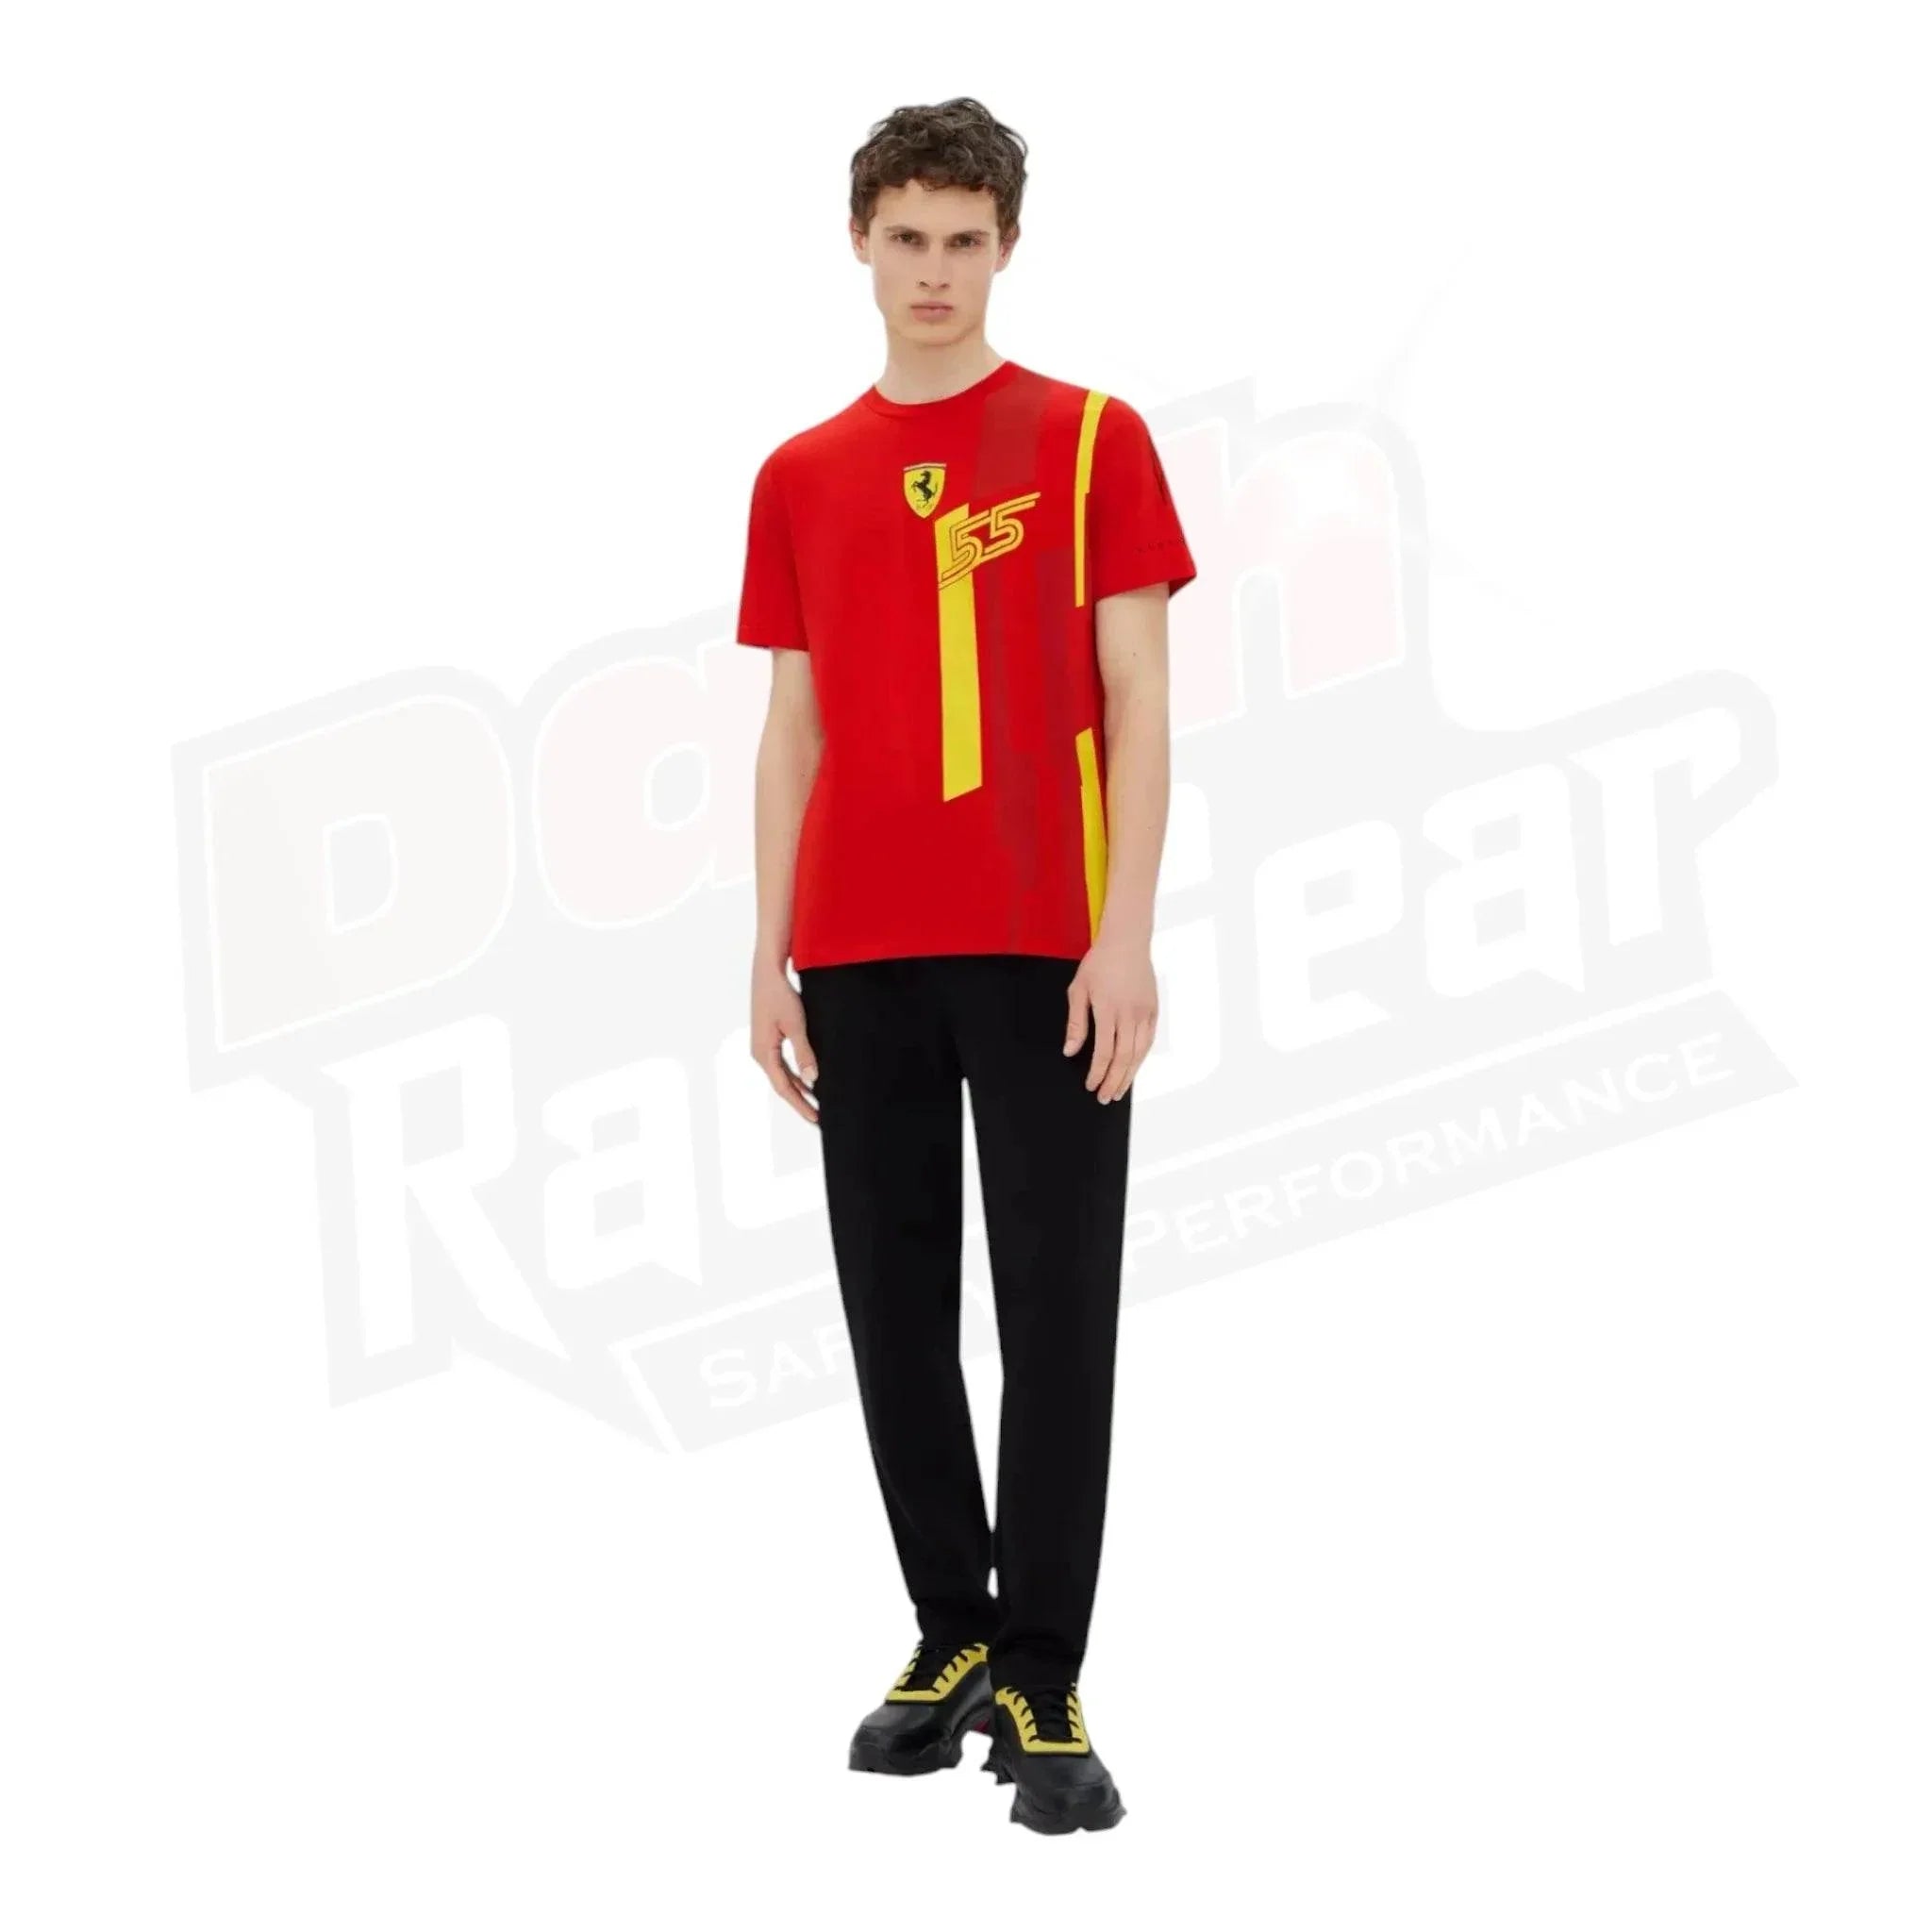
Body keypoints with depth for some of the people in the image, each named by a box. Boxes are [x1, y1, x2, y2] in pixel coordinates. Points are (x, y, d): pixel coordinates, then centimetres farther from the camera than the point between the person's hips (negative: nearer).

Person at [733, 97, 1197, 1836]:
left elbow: (1137, 701, -2)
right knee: (895, 1312, 8)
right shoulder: (800, 479, 12)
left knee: (1056, 1313, -3)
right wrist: (770, 957, 7)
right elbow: (796, 731, 14)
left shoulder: (1091, 440, 1)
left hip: (1042, 949, -4)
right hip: (859, 956, 4)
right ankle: (951, 1638, 20)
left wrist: (1125, 936, -11)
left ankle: (1041, 1685, 2)